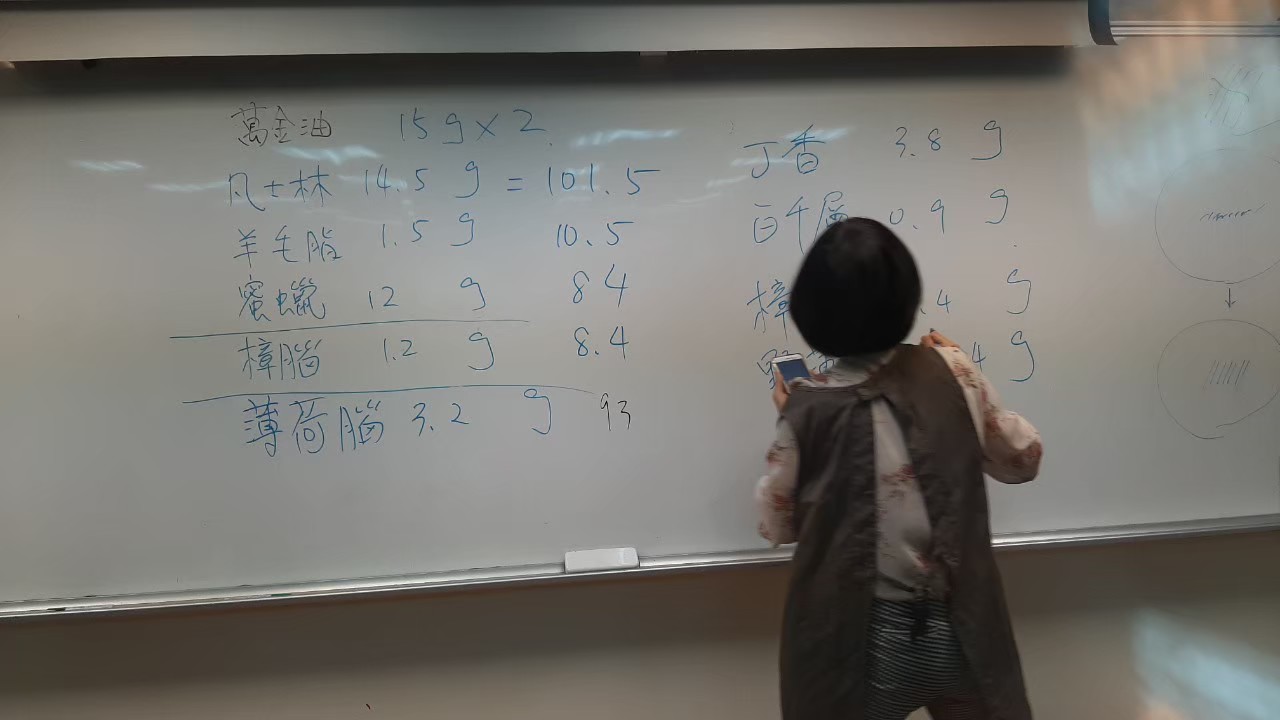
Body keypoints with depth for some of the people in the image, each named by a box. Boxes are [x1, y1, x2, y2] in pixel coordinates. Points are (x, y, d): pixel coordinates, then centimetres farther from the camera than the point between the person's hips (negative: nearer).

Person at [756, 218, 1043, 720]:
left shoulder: (807, 411, -14)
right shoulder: (950, 373, -9)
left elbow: (777, 526, 0)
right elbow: (1021, 460, 7)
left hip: (861, 642, -1)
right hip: (958, 632, 2)